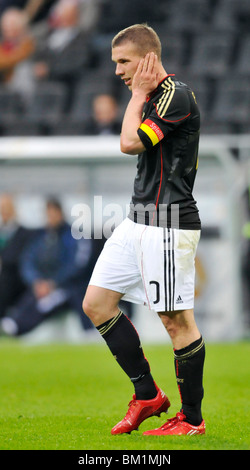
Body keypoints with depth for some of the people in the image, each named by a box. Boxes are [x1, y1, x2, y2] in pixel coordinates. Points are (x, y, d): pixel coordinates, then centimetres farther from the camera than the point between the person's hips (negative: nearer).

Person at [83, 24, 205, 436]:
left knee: (177, 320, -4)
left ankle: (192, 419, 6)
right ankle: (147, 395, 13)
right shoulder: (152, 98, 16)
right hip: (138, 221, 10)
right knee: (96, 303, 6)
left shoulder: (176, 95, -14)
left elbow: (130, 142, -22)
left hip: (168, 225, -10)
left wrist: (138, 96, -11)